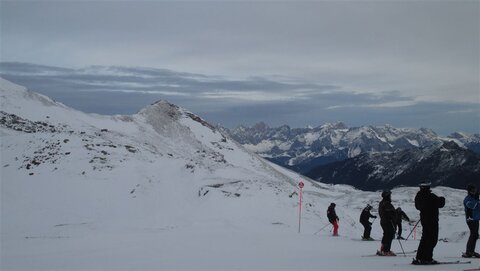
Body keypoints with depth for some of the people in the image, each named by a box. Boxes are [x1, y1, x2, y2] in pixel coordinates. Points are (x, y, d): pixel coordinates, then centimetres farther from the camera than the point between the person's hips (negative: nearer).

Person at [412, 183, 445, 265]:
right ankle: (427, 258, -7)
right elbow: (440, 204, -10)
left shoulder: (418, 196, 2)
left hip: (424, 219, 7)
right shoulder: (431, 197, -20)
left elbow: (417, 206, 15)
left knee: (425, 238, 16)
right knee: (432, 239, -2)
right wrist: (442, 199, 10)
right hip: (432, 220, -7)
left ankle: (419, 257, 16)